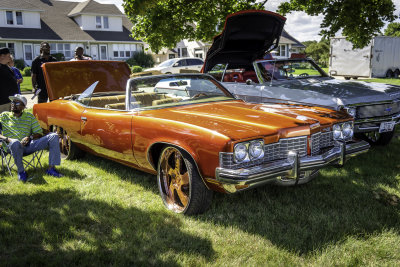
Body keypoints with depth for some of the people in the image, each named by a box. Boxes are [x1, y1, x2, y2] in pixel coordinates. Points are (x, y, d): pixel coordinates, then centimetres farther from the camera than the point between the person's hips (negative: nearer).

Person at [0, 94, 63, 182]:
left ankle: (51, 168, -18)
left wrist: (29, 137, -8)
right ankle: (21, 171, -22)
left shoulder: (29, 116, 18)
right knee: (15, 142, -43)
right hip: (13, 146, -3)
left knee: (54, 136, -16)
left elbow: (39, 134, 13)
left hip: (29, 145, 3)